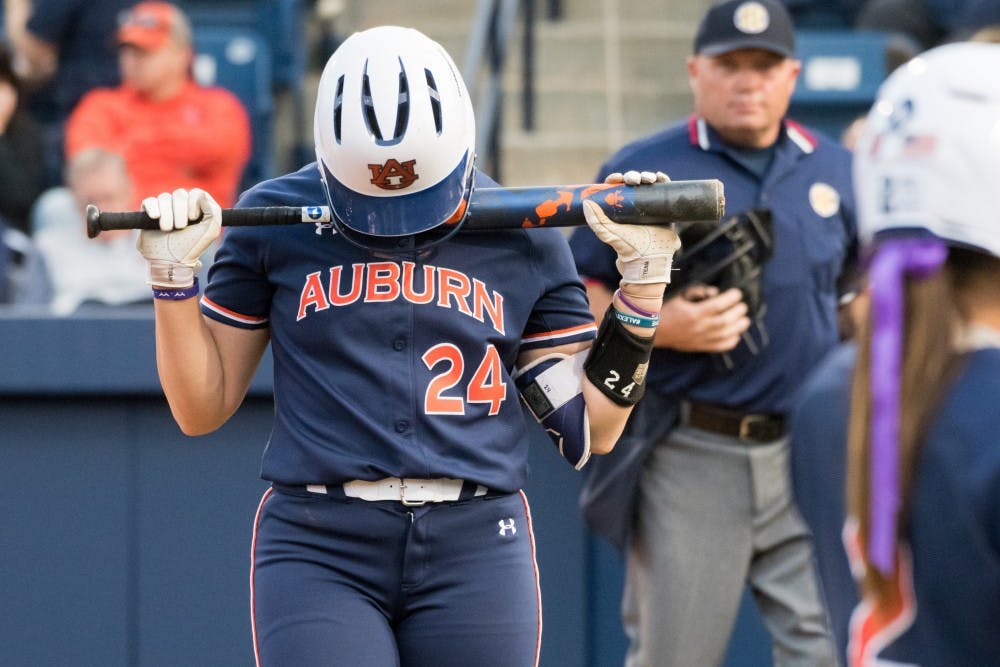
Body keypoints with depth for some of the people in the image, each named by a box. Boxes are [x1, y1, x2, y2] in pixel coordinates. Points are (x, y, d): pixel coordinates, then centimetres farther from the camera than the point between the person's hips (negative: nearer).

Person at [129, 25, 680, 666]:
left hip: (475, 556, 1)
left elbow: (591, 427, 11)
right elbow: (202, 408, 12)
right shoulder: (274, 224, 6)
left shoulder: (524, 239, 9)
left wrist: (643, 277, 5)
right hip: (318, 552, -1)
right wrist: (173, 273, 0)